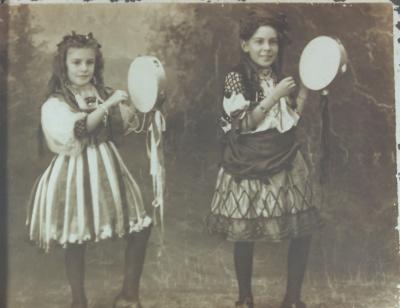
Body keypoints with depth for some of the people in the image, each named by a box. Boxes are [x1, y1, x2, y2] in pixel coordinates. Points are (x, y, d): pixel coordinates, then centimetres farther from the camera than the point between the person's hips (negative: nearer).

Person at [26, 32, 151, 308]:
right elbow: (78, 129, -24)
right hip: (76, 171, -4)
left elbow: (127, 126, 15)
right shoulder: (55, 103, -7)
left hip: (107, 166, 5)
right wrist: (108, 105, -26)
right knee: (75, 241, 5)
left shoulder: (105, 93, 6)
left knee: (141, 228, 3)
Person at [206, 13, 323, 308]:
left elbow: (293, 119, 12)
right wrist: (275, 95, -17)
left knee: (303, 231, 4)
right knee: (245, 234, 3)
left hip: (286, 162, 5)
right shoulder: (236, 77, -7)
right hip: (250, 167, -5)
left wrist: (305, 88, 3)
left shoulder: (280, 75, 10)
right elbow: (243, 124, -14)